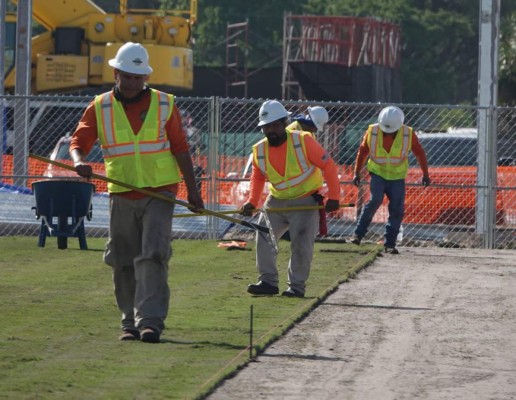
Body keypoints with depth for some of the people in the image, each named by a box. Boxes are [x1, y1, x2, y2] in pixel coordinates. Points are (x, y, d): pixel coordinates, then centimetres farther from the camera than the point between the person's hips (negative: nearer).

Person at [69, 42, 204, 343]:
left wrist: (192, 190, 4)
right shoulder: (100, 107, 5)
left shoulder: (164, 105, 4)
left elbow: (180, 149, 7)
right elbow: (79, 142, 0)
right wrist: (79, 161, -24)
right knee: (124, 263, 6)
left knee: (153, 256, -15)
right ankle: (131, 322, 18)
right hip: (122, 197, 2)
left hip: (160, 194, -2)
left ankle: (151, 321, -20)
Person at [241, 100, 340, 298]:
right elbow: (258, 177, 14)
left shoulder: (303, 141, -17)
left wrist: (333, 197, -17)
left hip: (305, 202, -5)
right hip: (277, 201, 5)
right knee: (263, 237, -6)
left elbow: (328, 166, -13)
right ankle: (268, 281, 1)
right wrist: (252, 202, -2)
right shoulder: (260, 150, -3)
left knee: (301, 244, -13)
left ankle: (297, 286, -3)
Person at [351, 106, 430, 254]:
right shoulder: (372, 131, -10)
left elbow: (419, 153, 3)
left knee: (397, 210, -5)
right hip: (378, 174, -1)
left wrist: (425, 174, 6)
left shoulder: (408, 134, -10)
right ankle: (358, 235, -16)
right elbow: (362, 151, 5)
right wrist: (357, 173, 6)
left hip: (397, 178, 1)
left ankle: (389, 244, 4)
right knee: (375, 200, -23)